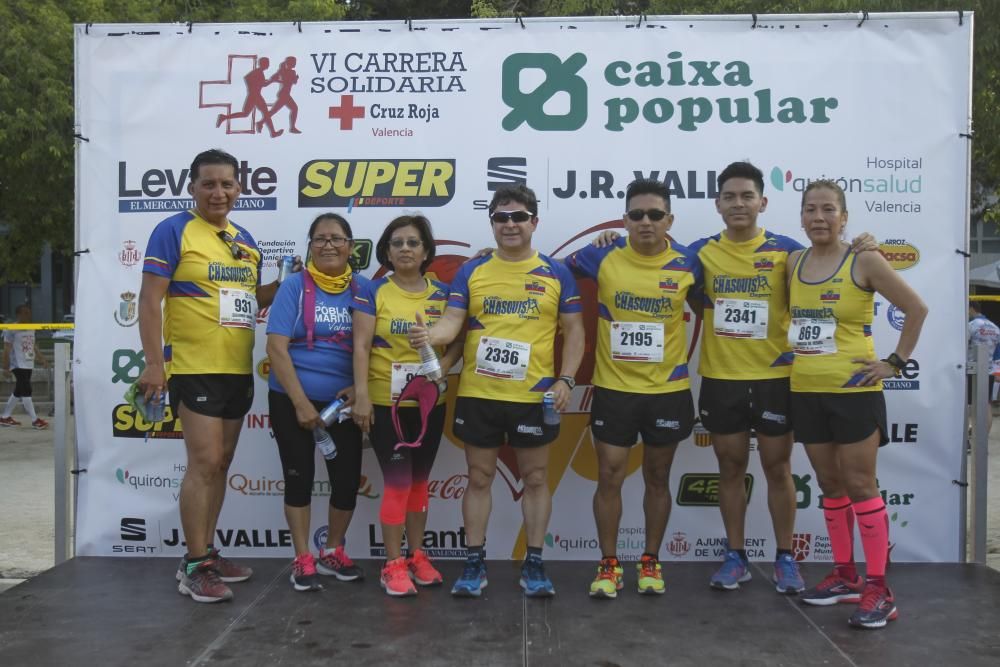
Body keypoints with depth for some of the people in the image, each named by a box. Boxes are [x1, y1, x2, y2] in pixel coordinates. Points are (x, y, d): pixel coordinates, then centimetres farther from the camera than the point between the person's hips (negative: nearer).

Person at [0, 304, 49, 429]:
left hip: (28, 365, 9)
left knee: (19, 391, 14)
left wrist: (42, 359, 14)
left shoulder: (31, 329, 13)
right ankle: (34, 420, -8)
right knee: (26, 390, -9)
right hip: (18, 365, -9)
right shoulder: (11, 329, -11)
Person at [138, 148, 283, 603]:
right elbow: (149, 300, -11)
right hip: (195, 367, -7)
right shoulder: (174, 231, -7)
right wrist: (154, 362, -18)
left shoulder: (244, 240, 13)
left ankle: (207, 552, 23)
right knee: (204, 463, -9)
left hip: (238, 370, 7)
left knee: (221, 464, 12)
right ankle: (194, 566, 1)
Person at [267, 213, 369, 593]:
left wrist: (359, 387, -11)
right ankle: (303, 560, 19)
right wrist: (301, 403, -16)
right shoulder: (295, 286, -6)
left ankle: (332, 552, 27)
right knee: (299, 477, 4)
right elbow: (276, 349, -11)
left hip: (344, 401, 3)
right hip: (292, 400, -2)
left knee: (348, 478, 5)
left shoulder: (362, 288, 2)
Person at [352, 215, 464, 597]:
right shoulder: (374, 292, -3)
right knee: (398, 482, -4)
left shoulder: (442, 294, 5)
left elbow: (458, 340, 6)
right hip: (386, 402, -3)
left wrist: (442, 367, -13)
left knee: (419, 481, 13)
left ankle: (417, 556, 26)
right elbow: (361, 347, -8)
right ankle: (393, 565, 7)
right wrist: (362, 395, -15)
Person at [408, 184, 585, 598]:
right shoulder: (471, 271, 4)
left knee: (535, 478, 9)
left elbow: (574, 331, 4)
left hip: (534, 395, -1)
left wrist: (566, 379, -8)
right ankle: (474, 563, 21)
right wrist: (429, 336, -25)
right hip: (478, 394, 1)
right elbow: (452, 321, -3)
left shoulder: (556, 274, 2)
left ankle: (534, 564, 22)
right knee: (479, 477, 10)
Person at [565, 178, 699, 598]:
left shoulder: (687, 264, -5)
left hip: (668, 389, 1)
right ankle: (608, 565, 17)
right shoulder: (603, 257, -6)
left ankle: (651, 561, 27)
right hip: (613, 387, 0)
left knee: (657, 478, 12)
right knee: (609, 477, 3)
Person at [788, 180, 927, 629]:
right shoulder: (793, 263, 6)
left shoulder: (864, 261, -8)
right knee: (830, 485, 13)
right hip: (806, 391, 5)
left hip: (853, 390, -5)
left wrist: (896, 362, -8)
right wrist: (789, 348, 6)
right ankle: (845, 575, 26)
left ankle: (879, 589, 7)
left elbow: (916, 308, -6)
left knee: (860, 486, -2)